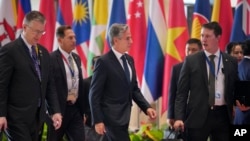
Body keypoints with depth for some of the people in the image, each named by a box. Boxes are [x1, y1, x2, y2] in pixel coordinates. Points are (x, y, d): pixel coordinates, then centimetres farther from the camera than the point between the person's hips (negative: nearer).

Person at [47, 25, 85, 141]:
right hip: (59, 109, -6)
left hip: (76, 108, 6)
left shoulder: (76, 58, 13)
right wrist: (66, 97, -13)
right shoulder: (51, 59, -12)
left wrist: (82, 108, 17)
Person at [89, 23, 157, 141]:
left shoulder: (129, 59, 11)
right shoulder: (104, 62, -12)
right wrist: (98, 120, -16)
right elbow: (95, 94, -12)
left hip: (124, 116, 8)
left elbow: (134, 89, 17)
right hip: (112, 117, -8)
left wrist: (147, 107, 3)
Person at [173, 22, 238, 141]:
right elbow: (182, 92, 0)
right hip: (198, 115, -2)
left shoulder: (231, 62, 8)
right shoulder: (191, 61, 2)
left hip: (223, 115, 2)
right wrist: (179, 117, -11)